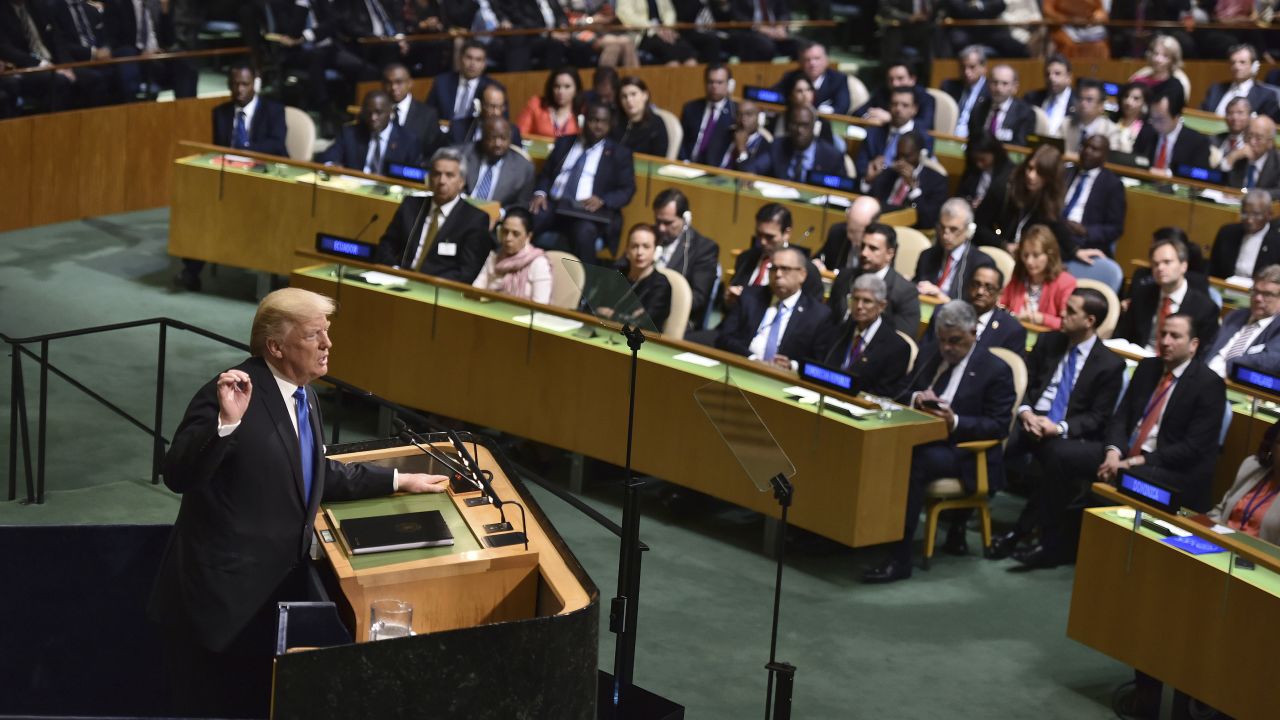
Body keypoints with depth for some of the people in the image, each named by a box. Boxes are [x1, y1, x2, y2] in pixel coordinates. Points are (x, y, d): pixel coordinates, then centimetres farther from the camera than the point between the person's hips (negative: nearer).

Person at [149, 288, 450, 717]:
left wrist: (397, 481, 21)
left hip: (278, 591, 9)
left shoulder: (302, 395, 9)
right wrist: (227, 421, -40)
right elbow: (178, 476, -26)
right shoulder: (231, 392, -19)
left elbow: (314, 475, 21)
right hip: (223, 597, -8)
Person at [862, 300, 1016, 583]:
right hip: (921, 438, 6)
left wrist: (955, 422, -22)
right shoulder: (929, 356, 15)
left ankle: (899, 560, -35)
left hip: (963, 451, -6)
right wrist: (916, 399, -6)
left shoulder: (996, 370, -3)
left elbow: (999, 426, -8)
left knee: (914, 462, -36)